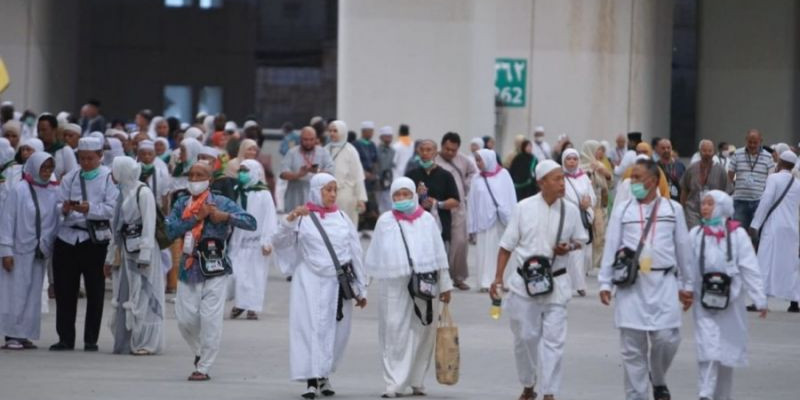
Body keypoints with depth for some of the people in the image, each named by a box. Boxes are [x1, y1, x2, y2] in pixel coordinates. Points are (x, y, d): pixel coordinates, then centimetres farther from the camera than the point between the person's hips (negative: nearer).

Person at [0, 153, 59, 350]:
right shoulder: (19, 190, -6)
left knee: (33, 295, 5)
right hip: (19, 250, -4)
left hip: (40, 252, 4)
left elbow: (57, 220, 9)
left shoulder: (54, 192, 7)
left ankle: (25, 335, 10)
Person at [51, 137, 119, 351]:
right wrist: (64, 209, -13)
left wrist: (89, 209, -22)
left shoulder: (109, 177, 1)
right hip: (68, 236, 3)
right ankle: (65, 338, 9)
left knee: (95, 292, 2)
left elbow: (112, 208, -9)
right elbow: (58, 204, 9)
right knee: (65, 290, 2)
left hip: (96, 239, -3)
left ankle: (91, 340, 9)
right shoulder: (70, 177, 13)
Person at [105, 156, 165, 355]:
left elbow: (149, 225, -13)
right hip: (124, 252, 8)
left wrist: (144, 256, -19)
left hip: (141, 250, -8)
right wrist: (110, 257, 18)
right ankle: (126, 341, 12)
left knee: (142, 295, -5)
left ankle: (145, 342, -3)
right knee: (123, 297, 7)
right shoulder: (123, 193, 15)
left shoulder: (143, 192, -9)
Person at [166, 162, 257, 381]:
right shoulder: (182, 204, 11)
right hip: (189, 268, 3)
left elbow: (251, 223, -6)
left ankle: (203, 368, 2)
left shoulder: (222, 203, 1)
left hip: (214, 269, -3)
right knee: (185, 318, 3)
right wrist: (196, 217, -12)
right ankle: (199, 352, 30)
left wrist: (225, 216, -19)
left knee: (210, 319, -6)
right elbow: (171, 230, -5)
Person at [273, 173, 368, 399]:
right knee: (312, 328, -7)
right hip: (311, 283, -3)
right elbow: (280, 241, -7)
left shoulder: (342, 218, 11)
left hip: (339, 284, 4)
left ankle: (324, 375, 20)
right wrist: (289, 220, -23)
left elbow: (355, 253, 14)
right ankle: (312, 380, -8)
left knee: (337, 331, 5)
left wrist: (360, 288, 12)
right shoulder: (304, 218, 1)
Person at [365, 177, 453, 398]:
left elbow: (439, 254, 10)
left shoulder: (426, 220, 7)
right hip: (393, 285, -1)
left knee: (422, 333, 4)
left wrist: (445, 284, 10)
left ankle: (417, 380, 15)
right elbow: (375, 256, 9)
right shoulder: (385, 221, 6)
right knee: (395, 333, -5)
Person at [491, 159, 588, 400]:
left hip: (556, 283, 0)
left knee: (553, 339, -5)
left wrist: (569, 247, -9)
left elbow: (580, 240, 14)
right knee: (525, 337, 6)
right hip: (524, 282, 0)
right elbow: (507, 246, 3)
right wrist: (498, 278, -1)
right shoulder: (524, 208, -3)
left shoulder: (570, 211, 0)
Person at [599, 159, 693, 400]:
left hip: (663, 283, -1)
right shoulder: (622, 210, 6)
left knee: (667, 338, -6)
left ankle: (658, 380, 23)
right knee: (632, 346, 2)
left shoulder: (673, 209, 6)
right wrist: (605, 283, -1)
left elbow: (683, 248, 10)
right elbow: (611, 247, 6)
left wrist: (687, 285, 11)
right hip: (631, 283, 1)